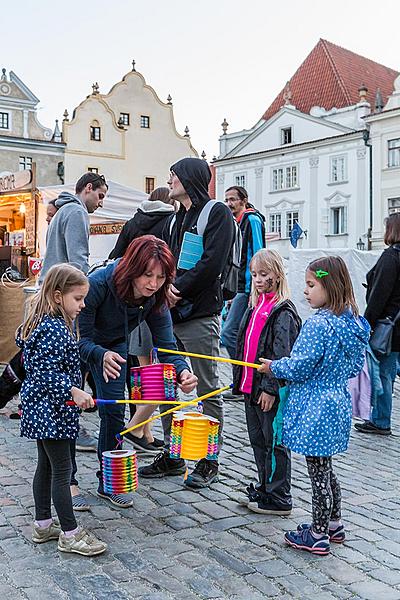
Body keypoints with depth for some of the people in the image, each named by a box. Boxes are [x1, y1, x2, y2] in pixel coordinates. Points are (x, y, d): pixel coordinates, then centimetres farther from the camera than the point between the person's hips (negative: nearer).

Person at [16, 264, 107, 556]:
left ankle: (43, 525, 29)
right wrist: (74, 391, -27)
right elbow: (46, 372, -25)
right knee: (62, 470, -2)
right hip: (51, 412, -11)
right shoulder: (54, 329, -21)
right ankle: (70, 534, 7)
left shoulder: (48, 323, 10)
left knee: (46, 465, 17)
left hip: (40, 410, 11)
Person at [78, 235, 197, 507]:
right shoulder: (98, 283, -38)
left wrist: (183, 371, -45)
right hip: (76, 345, -3)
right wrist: (101, 355, -55)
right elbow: (81, 338, -34)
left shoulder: (155, 299, -25)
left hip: (114, 345, 3)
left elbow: (167, 347, -23)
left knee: (114, 411, -1)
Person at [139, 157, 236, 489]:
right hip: (171, 315, 9)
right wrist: (166, 285, -6)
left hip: (200, 315, -8)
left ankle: (209, 461, 10)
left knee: (208, 391, 0)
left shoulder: (218, 213, -4)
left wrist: (178, 289, -13)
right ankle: (171, 455, 24)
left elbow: (212, 263, -16)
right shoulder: (176, 219, 21)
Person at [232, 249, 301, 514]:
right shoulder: (255, 307, 13)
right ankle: (265, 489, 32)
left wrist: (270, 388, -20)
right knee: (258, 440, 18)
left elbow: (282, 355, -18)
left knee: (275, 443, 2)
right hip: (250, 387, 9)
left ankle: (278, 499, 13)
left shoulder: (283, 311, -14)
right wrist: (241, 379, 18)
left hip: (270, 391, -9)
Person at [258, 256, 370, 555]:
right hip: (337, 402, 9)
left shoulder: (318, 324, -22)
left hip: (315, 409, -9)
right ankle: (334, 524, 33)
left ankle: (318, 535, 14)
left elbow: (299, 367, -20)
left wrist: (273, 367, -3)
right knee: (325, 468, 21)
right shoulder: (353, 323, 4)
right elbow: (355, 366, 13)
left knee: (318, 471, 2)